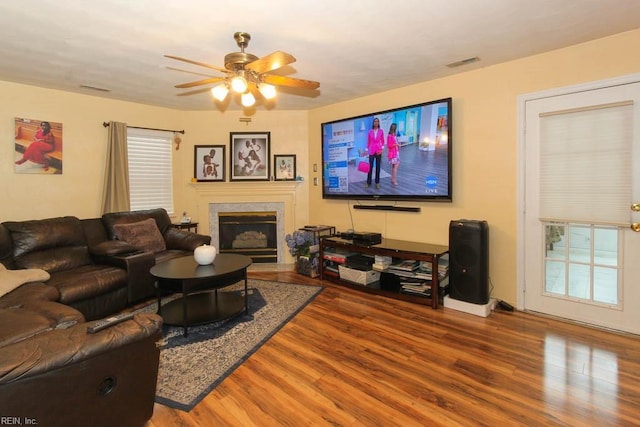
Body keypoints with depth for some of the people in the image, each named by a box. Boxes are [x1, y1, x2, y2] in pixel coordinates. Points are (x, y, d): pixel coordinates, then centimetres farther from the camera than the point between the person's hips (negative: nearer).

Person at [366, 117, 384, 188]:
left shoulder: (381, 131, 2)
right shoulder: (370, 131, 1)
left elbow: (383, 141, 6)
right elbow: (368, 141, 5)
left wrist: (382, 149, -5)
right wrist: (366, 150, 3)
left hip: (378, 150, 1)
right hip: (371, 150, 0)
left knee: (378, 166, 5)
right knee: (370, 166, 0)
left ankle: (377, 182, 14)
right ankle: (368, 182, 10)